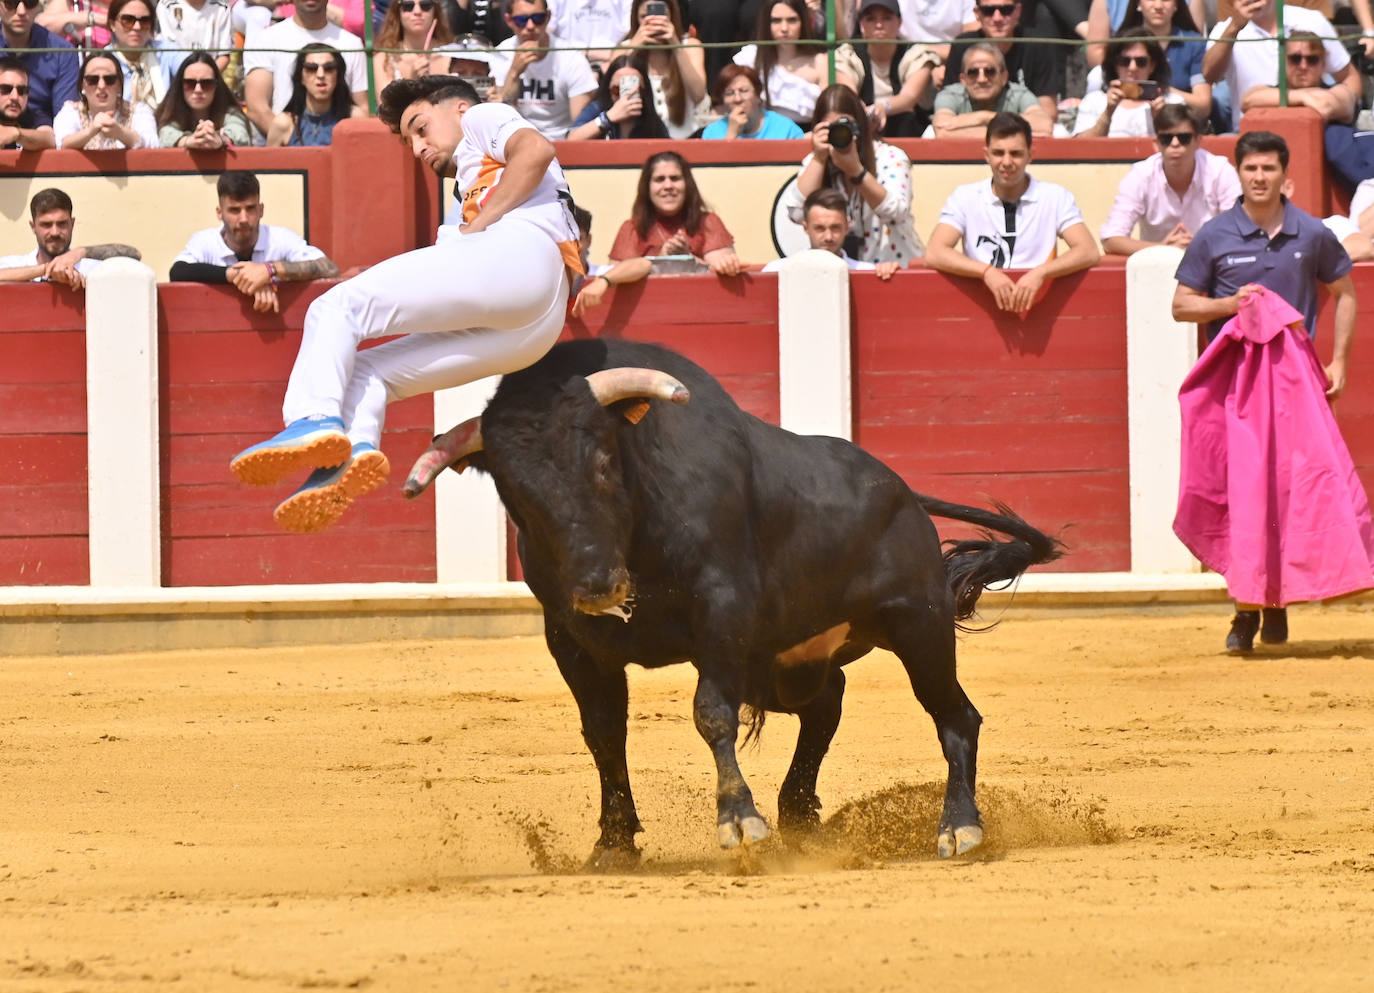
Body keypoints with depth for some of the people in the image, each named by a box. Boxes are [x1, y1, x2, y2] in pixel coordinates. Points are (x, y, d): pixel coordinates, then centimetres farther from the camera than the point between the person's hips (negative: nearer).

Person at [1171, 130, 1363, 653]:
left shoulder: (1312, 236, 3)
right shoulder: (1214, 237, -1)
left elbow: (1344, 294, 15)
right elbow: (1182, 305, 5)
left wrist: (1338, 362, 7)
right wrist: (1231, 303, -13)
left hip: (1295, 377, 1)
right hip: (1234, 378, -1)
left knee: (1294, 487, -4)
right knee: (1242, 487, -8)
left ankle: (1278, 605, 8)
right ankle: (1246, 610, -3)